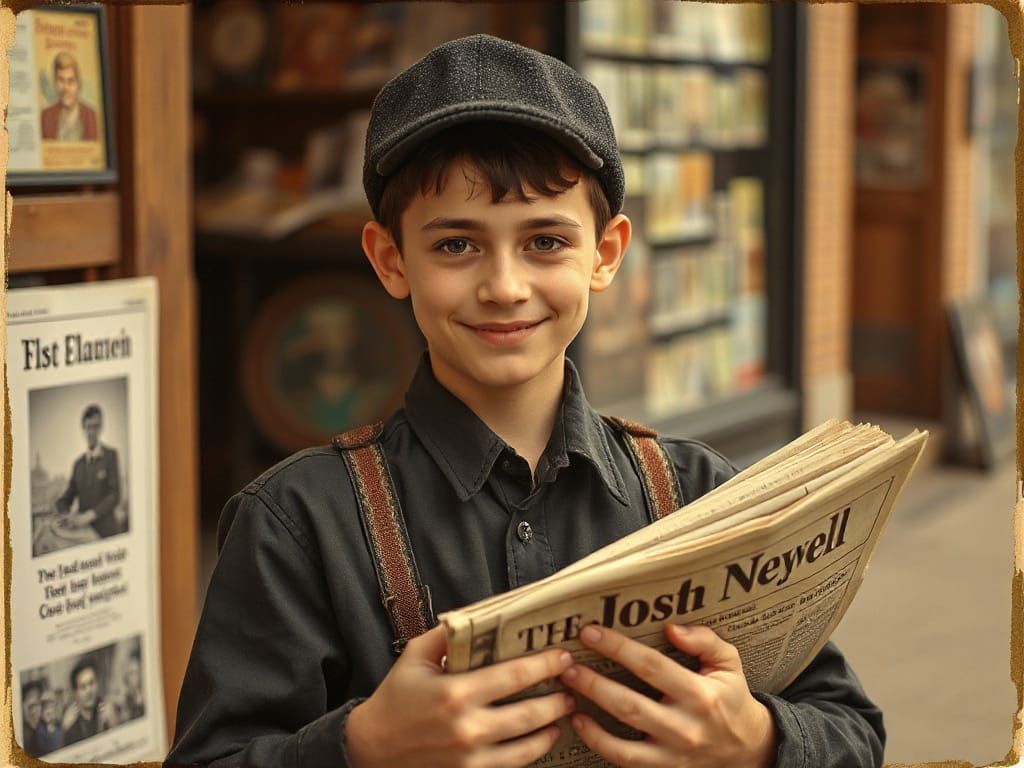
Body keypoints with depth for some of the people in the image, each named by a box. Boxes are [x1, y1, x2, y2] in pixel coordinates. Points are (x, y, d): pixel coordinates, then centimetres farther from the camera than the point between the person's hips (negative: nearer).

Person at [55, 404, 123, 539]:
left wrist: (88, 516, -18)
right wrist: (67, 515, -9)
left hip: (106, 532, -4)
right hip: (83, 532, 4)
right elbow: (65, 499, 13)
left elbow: (115, 495, -7)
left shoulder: (111, 455, 2)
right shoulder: (78, 463, 15)